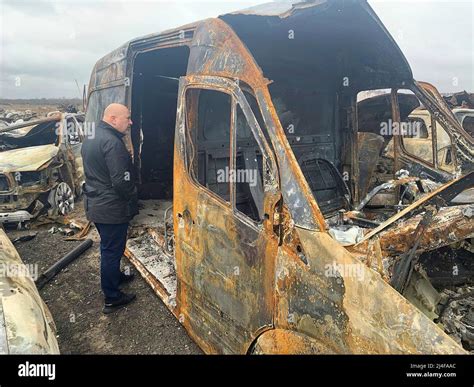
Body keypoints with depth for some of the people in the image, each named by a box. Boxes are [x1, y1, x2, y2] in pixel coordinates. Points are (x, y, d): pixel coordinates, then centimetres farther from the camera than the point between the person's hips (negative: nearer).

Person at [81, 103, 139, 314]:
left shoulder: (91, 137, 9)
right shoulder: (112, 142, -24)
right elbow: (122, 181, -26)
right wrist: (132, 202, -10)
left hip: (94, 204, 10)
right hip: (111, 208, -10)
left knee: (109, 247, 25)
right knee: (112, 250, 2)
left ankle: (115, 276, 46)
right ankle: (112, 299, 15)